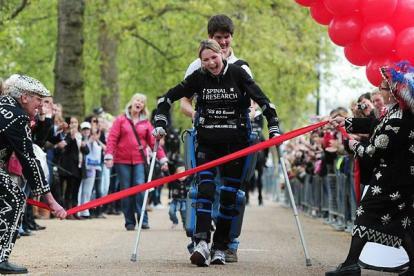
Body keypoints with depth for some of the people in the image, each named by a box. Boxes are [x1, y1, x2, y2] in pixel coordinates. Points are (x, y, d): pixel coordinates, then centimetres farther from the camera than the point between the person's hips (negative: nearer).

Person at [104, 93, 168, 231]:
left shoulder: (146, 123, 10)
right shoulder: (121, 120, 6)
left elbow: (153, 142, 8)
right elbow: (112, 138, 1)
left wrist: (162, 159, 1)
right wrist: (109, 156, -10)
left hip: (139, 161, 0)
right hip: (122, 161, 0)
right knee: (126, 190, 0)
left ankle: (143, 220, -11)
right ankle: (129, 222, 7)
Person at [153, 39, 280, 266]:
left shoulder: (238, 74, -5)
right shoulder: (198, 77, -1)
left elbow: (263, 101, -3)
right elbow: (167, 98, 6)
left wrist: (274, 129, -8)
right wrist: (160, 124, -3)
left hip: (235, 143, 0)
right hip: (207, 142, 0)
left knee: (229, 194, 1)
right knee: (205, 188, -16)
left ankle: (219, 248, 9)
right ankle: (202, 243, -27)